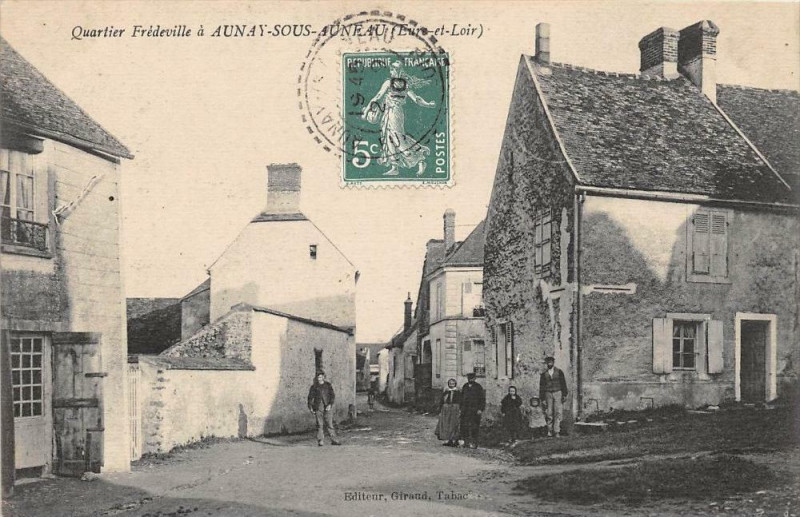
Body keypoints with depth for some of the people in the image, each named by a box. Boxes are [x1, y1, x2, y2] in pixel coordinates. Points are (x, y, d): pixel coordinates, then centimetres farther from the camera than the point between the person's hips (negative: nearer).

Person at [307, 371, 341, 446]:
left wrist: (330, 404, -9)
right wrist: (310, 408, 4)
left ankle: (334, 440, 0)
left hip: (327, 407, 0)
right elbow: (310, 398, 11)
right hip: (318, 407, 0)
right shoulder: (314, 387, 7)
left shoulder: (328, 385, 7)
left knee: (329, 424, -4)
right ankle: (320, 441, 4)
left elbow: (332, 396, 4)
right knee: (320, 424, -1)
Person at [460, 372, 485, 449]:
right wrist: (461, 408, 10)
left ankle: (474, 443, 1)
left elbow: (483, 399, -2)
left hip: (475, 411, -4)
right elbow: (461, 398, 18)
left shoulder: (478, 387, 0)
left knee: (474, 428, -4)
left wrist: (481, 409, -10)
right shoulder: (464, 387, 13)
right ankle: (466, 442, 10)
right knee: (464, 427, 1)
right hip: (465, 411, 4)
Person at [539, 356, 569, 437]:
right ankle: (550, 431, 5)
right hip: (548, 394, 1)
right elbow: (541, 387, 7)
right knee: (549, 413, -3)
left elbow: (563, 383, 6)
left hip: (558, 393, -1)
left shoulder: (559, 372, 7)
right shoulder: (544, 374, 8)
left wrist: (564, 395, -2)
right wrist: (542, 399, 1)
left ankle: (556, 431, -11)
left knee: (558, 412, -10)